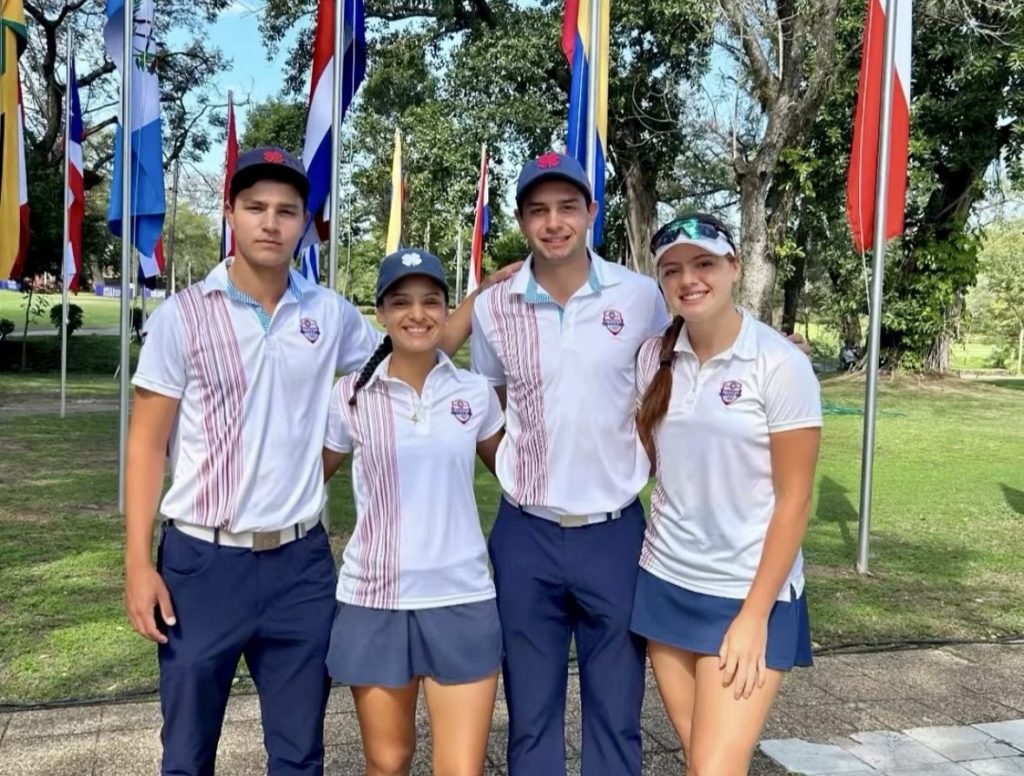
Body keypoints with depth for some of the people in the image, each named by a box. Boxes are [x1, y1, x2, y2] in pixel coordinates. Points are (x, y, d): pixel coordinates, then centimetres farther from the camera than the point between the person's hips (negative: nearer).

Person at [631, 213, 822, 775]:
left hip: (747, 592, -4)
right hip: (665, 582, 5)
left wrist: (755, 615, -13)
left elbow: (794, 500, -11)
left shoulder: (780, 364, -12)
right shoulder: (655, 357, 1)